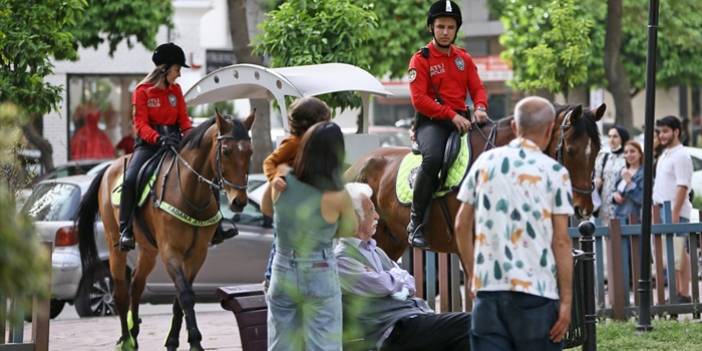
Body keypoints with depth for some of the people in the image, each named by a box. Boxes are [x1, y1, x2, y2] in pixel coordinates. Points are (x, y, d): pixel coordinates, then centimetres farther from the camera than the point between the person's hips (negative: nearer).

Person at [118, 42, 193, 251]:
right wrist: (158, 139, -27)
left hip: (173, 140, 5)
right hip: (148, 143, -5)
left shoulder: (176, 90, 14)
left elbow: (183, 120, 13)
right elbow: (140, 124, -10)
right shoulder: (142, 91, -2)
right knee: (130, 179, -28)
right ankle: (126, 230, -21)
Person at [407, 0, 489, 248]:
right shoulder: (421, 59, -1)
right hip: (431, 121, -5)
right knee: (433, 157, -35)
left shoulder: (464, 59, 16)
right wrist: (451, 115, -20)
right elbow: (419, 99, -11)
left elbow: (477, 88, 11)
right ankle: (416, 224, -25)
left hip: (460, 120, 6)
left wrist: (480, 107, -13)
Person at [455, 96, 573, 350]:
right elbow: (561, 241, -7)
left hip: (487, 285, 3)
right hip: (536, 288, -3)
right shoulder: (555, 172, -3)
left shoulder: (485, 162, 8)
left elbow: (462, 225, 10)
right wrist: (566, 299, -4)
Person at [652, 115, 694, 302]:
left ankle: (684, 294, -9)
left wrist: (675, 213, -22)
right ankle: (676, 292, 10)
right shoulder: (664, 155, 18)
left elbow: (682, 187, -17)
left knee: (679, 254, -9)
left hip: (676, 211, -9)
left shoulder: (681, 156, -10)